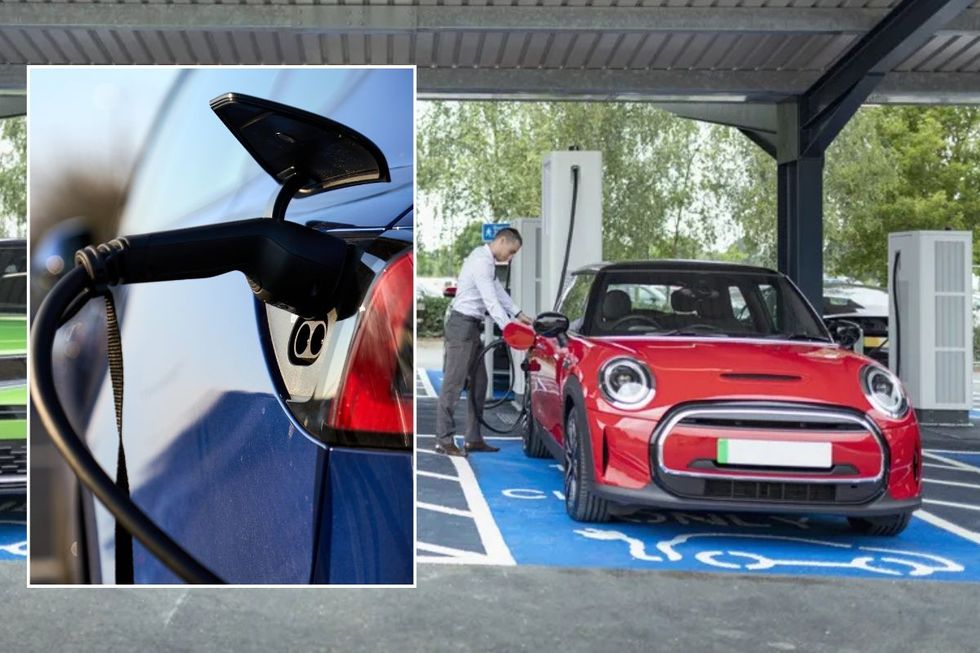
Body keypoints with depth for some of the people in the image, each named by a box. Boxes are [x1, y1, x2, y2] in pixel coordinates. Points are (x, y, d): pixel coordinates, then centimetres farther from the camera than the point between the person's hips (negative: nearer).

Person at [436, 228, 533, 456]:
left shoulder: (486, 260, 15)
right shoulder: (482, 262, -17)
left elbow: (498, 291, 20)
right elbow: (491, 301, -23)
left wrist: (518, 314, 13)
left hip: (472, 327, 11)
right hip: (462, 325, -11)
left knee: (478, 383, 12)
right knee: (453, 384, -8)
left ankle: (474, 439, 17)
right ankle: (444, 440, -6)